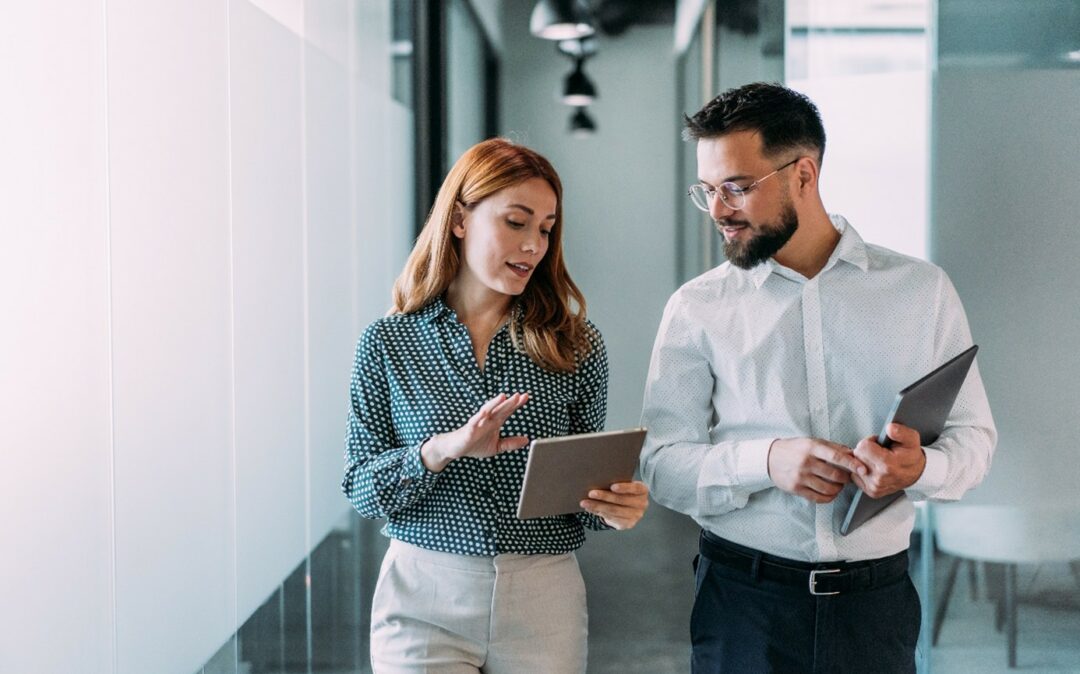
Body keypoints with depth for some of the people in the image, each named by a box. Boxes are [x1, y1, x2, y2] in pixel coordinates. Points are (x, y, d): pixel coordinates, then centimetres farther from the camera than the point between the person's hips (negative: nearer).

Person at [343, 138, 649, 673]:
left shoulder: (574, 345, 1)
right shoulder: (386, 343, -1)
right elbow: (361, 489, -4)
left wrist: (614, 507, -15)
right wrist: (441, 450, -21)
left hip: (545, 598, 2)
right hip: (423, 596, -1)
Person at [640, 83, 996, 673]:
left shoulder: (921, 290, 2)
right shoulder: (697, 308, 0)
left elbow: (974, 435, 4)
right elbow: (661, 463, -3)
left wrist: (921, 468, -18)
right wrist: (765, 461, -21)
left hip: (875, 601, 1)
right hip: (742, 599, -1)